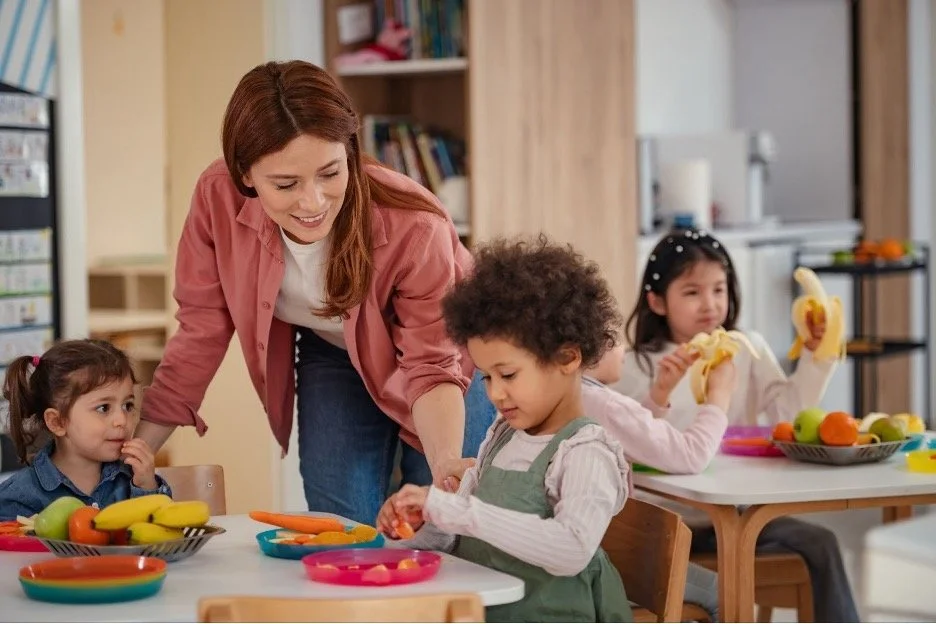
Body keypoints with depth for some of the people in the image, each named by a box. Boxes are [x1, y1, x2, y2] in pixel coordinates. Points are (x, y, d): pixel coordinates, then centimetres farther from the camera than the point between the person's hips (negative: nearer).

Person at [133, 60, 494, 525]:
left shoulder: (412, 226, -36)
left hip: (453, 350, -2)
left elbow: (433, 369, -29)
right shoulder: (219, 199, -29)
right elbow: (200, 337, -17)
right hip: (330, 358, 2)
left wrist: (447, 471, -47)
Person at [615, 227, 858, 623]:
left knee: (819, 544, -15)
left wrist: (814, 355, -11)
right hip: (670, 522, -3)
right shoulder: (638, 367, -2)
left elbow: (787, 413, -3)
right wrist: (659, 393, -29)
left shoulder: (749, 350, 9)